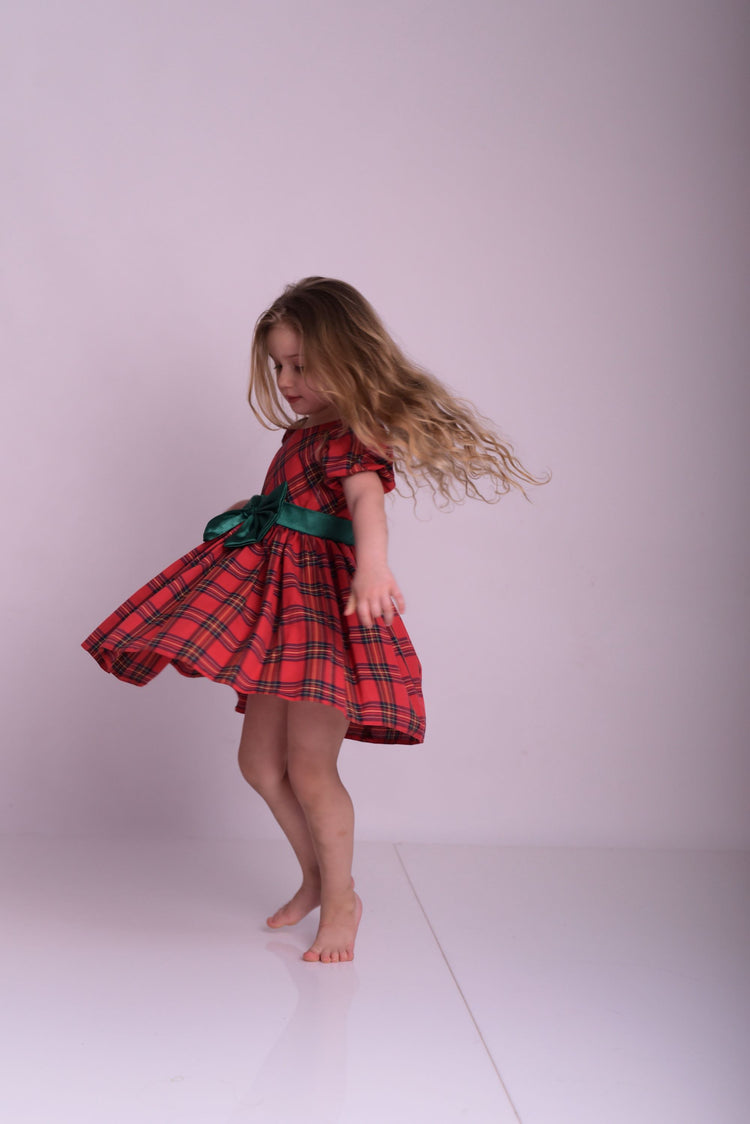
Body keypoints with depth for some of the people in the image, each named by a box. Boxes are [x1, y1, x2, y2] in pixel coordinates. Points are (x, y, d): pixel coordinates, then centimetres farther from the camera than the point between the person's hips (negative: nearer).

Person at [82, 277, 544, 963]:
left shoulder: (352, 437, -12)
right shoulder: (304, 433, 16)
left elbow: (367, 500, -33)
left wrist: (373, 564, -51)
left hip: (326, 603, -9)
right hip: (276, 601, 9)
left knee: (308, 763, -8)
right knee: (260, 759, 12)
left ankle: (341, 901, 11)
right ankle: (316, 879, 30)